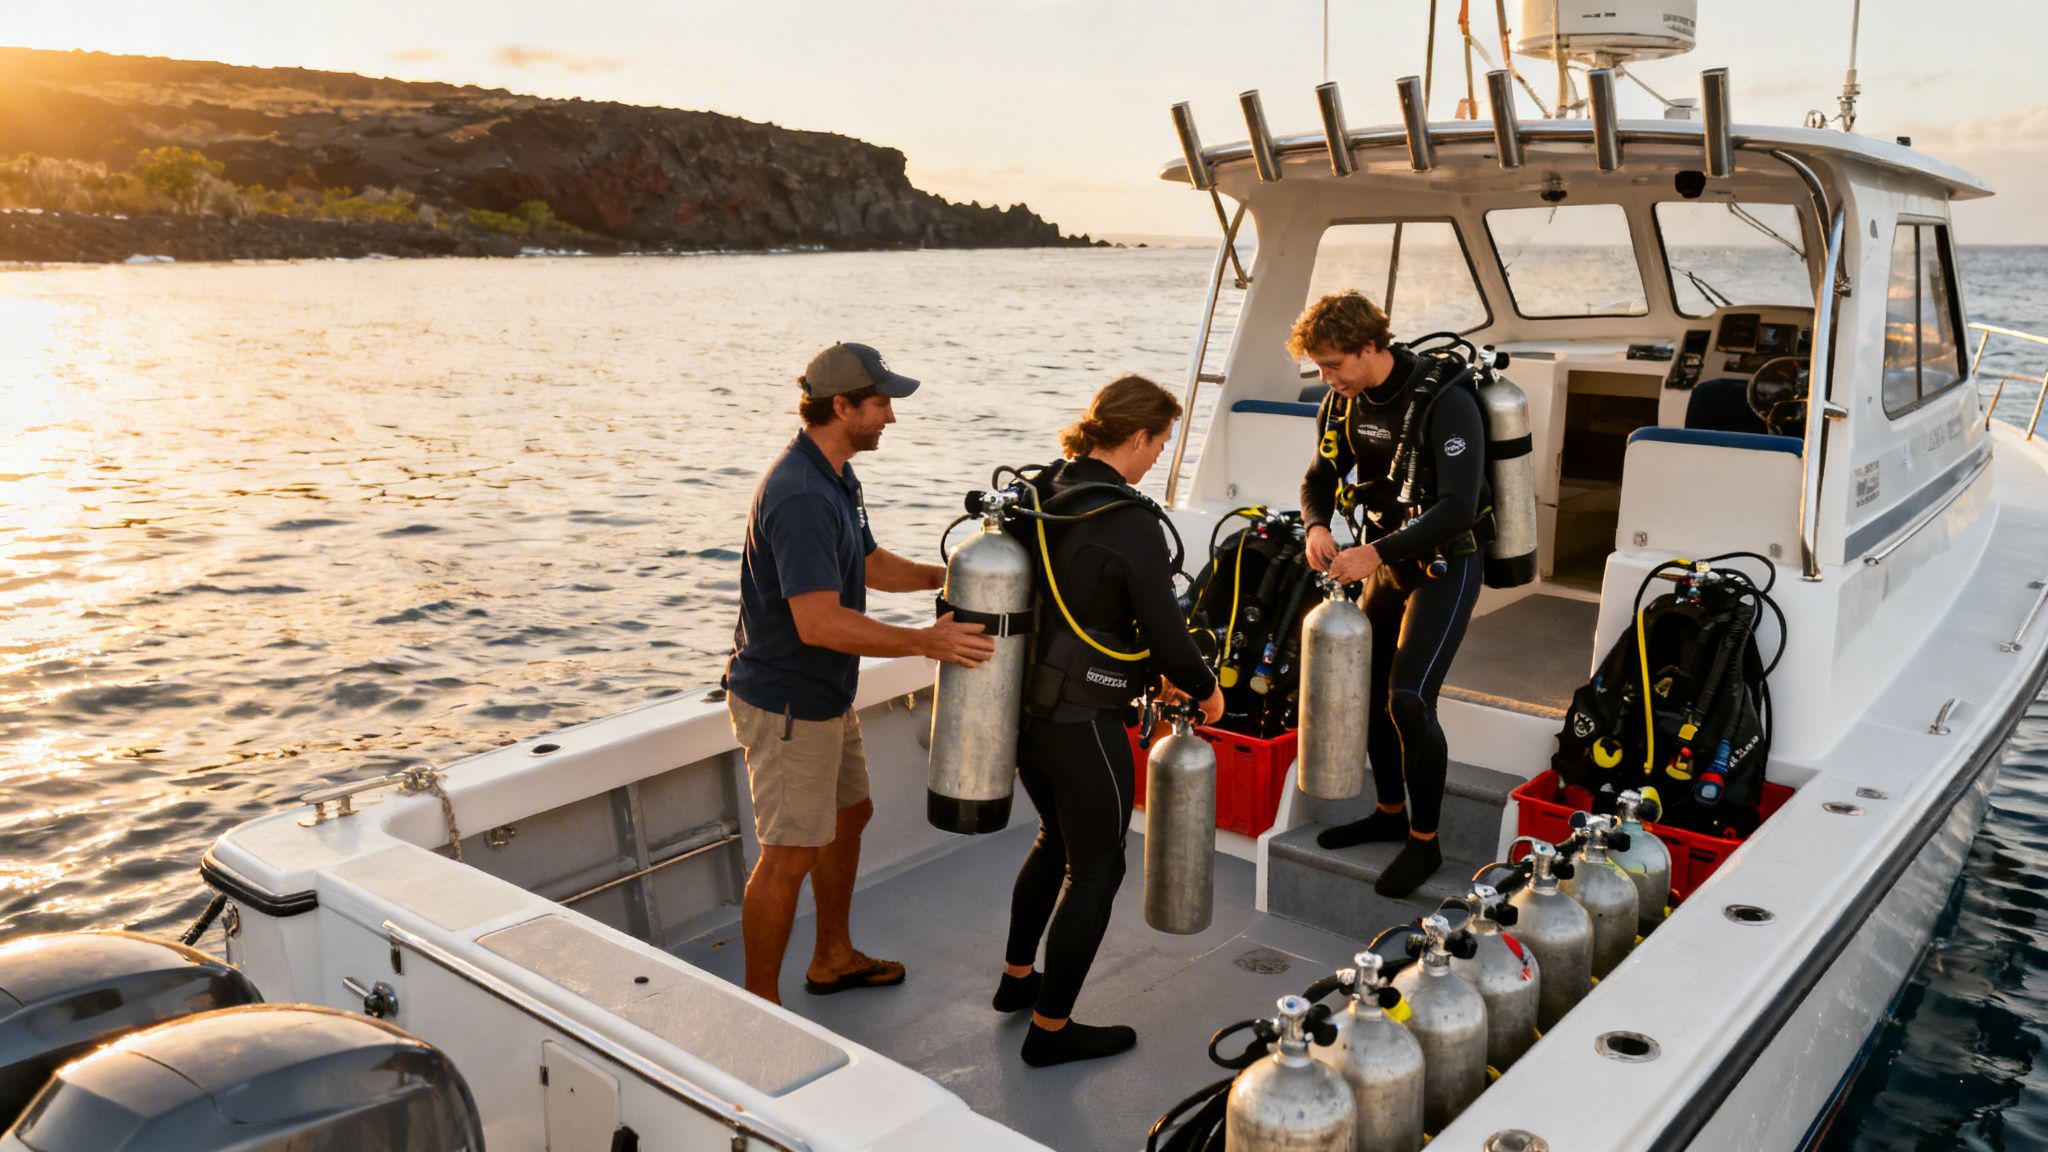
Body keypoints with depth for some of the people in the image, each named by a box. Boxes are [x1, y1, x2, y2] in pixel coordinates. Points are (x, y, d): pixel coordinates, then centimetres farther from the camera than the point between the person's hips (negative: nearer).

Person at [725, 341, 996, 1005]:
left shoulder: (834, 476, 8)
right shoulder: (800, 495, -27)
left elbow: (870, 565, 20)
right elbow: (818, 621, -33)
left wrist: (945, 575, 6)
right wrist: (924, 642, -28)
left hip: (825, 695, 11)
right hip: (787, 706, -11)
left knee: (849, 815, 23)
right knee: (790, 856, -2)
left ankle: (833, 958, 41)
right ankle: (760, 1006, 13)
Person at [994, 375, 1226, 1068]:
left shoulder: (1039, 496, 3)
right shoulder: (1130, 523, -22)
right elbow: (1165, 632, -19)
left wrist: (1150, 671, 19)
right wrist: (1203, 690, 2)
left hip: (1023, 707, 8)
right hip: (1081, 725, -8)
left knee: (1057, 838, 28)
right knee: (1095, 868, 10)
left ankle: (1016, 978, 42)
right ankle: (1050, 1027, 21)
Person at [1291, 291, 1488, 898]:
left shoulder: (1444, 402, -24)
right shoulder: (1345, 402, -1)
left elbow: (1458, 507, -29)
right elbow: (1320, 477, 6)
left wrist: (1379, 552, -34)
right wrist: (1317, 525, -16)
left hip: (1445, 564, -8)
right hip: (1390, 560, 8)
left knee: (1409, 700, -15)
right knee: (1366, 688, 12)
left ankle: (1425, 842, 3)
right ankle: (1390, 812, 31)